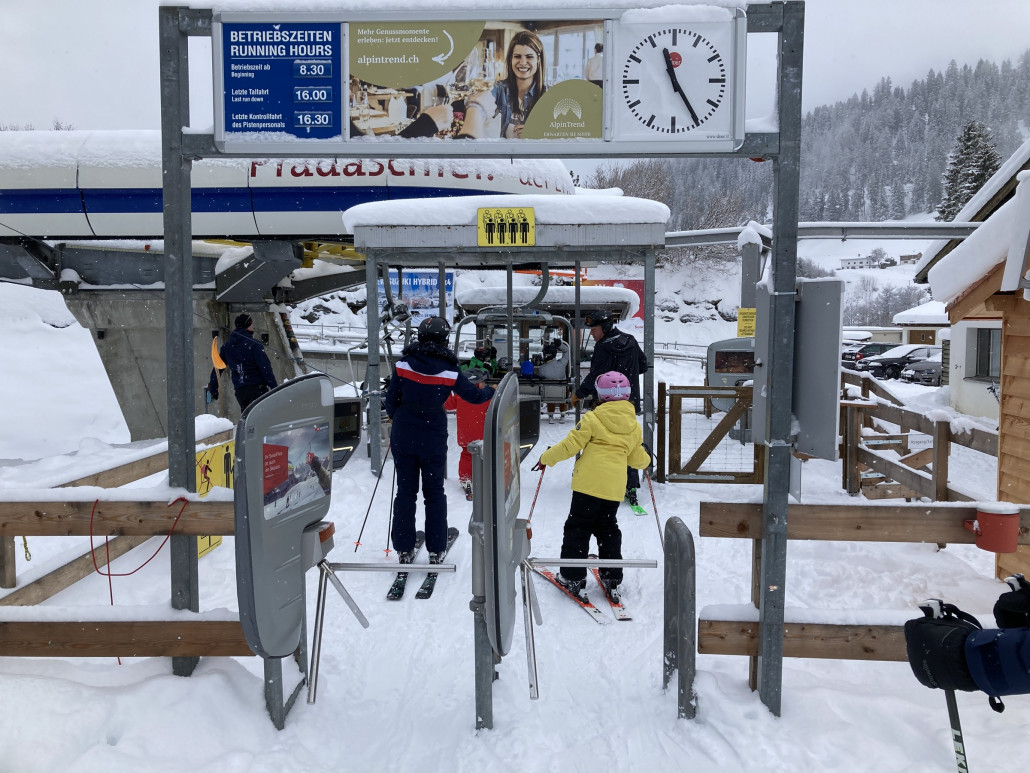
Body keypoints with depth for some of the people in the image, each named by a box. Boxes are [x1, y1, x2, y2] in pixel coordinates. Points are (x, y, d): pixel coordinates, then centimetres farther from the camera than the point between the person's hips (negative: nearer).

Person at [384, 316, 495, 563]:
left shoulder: (403, 363, -8)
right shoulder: (449, 370, -11)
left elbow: (391, 400, -3)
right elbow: (474, 395, 0)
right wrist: (490, 391, 22)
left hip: (403, 438, 1)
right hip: (433, 440, -1)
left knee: (405, 491, 12)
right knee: (434, 493, 12)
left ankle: (404, 549, 15)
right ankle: (436, 550, 17)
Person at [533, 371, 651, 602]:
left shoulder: (592, 418, -6)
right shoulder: (634, 427, 9)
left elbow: (570, 445, -8)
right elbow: (639, 460, 18)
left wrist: (547, 458, 5)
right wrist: (646, 457, 42)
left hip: (589, 483, -5)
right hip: (614, 488, 5)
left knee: (577, 528, 6)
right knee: (608, 529, 18)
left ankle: (572, 577, 7)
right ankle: (611, 579, 17)